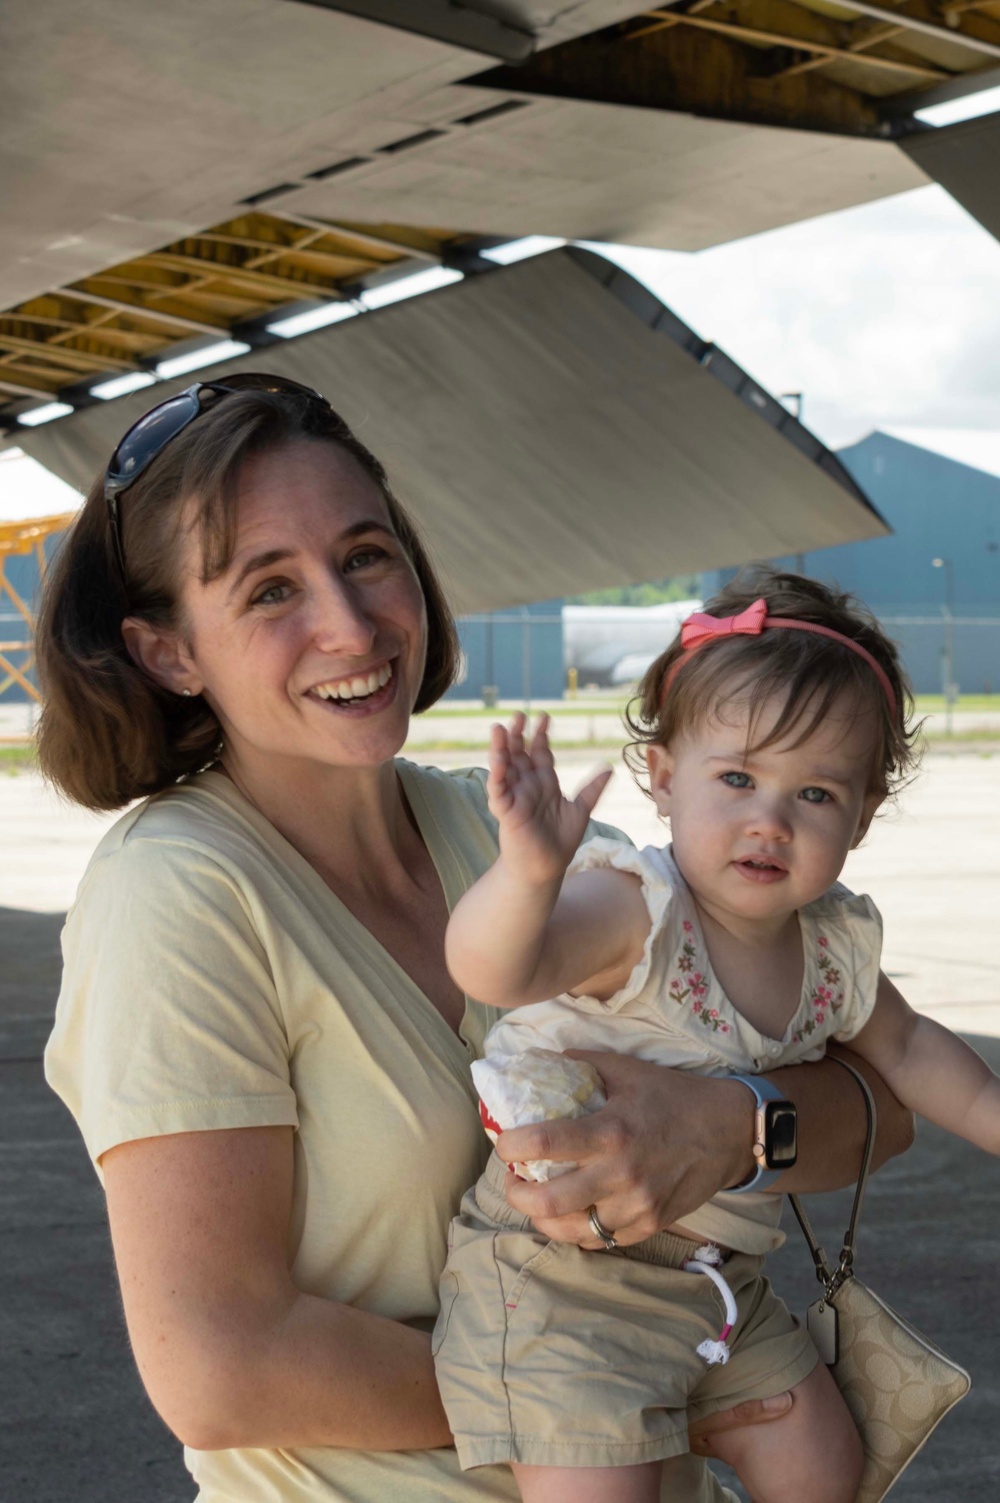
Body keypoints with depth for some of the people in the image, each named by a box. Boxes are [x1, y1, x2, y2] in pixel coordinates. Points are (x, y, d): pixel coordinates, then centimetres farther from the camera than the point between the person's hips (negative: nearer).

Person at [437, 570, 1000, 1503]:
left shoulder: (833, 945, -2)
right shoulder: (629, 910, -24)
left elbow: (906, 1048, 20)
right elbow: (491, 969, -45)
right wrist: (530, 868, -63)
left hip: (723, 1282, 7)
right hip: (562, 1283, -7)